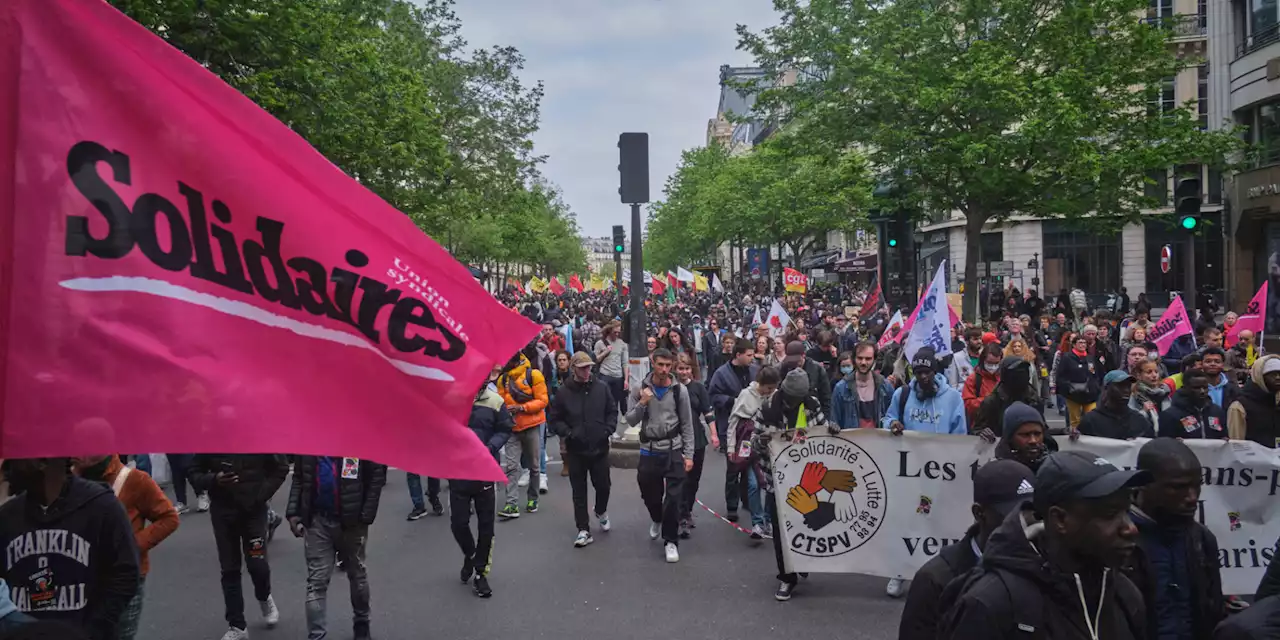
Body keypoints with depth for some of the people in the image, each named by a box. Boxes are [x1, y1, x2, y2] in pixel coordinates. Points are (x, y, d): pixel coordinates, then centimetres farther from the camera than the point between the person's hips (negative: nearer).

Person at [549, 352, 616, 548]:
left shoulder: (602, 388, -2)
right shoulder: (564, 392, -6)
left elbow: (612, 411, 8)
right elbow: (554, 418, 0)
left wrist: (608, 430, -6)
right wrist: (568, 433, -14)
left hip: (599, 447, 1)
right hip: (575, 449, -1)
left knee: (603, 485, 11)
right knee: (579, 491, 4)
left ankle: (601, 512, 42)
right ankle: (583, 530, 12)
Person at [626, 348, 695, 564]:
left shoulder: (680, 390, -4)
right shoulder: (639, 388, -3)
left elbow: (687, 425, 0)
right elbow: (631, 421, -3)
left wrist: (689, 454, -3)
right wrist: (642, 403, -20)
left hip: (674, 451, -1)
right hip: (649, 451, 1)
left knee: (674, 498, -3)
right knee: (650, 494, 15)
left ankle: (671, 541, 12)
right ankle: (657, 518, 48)